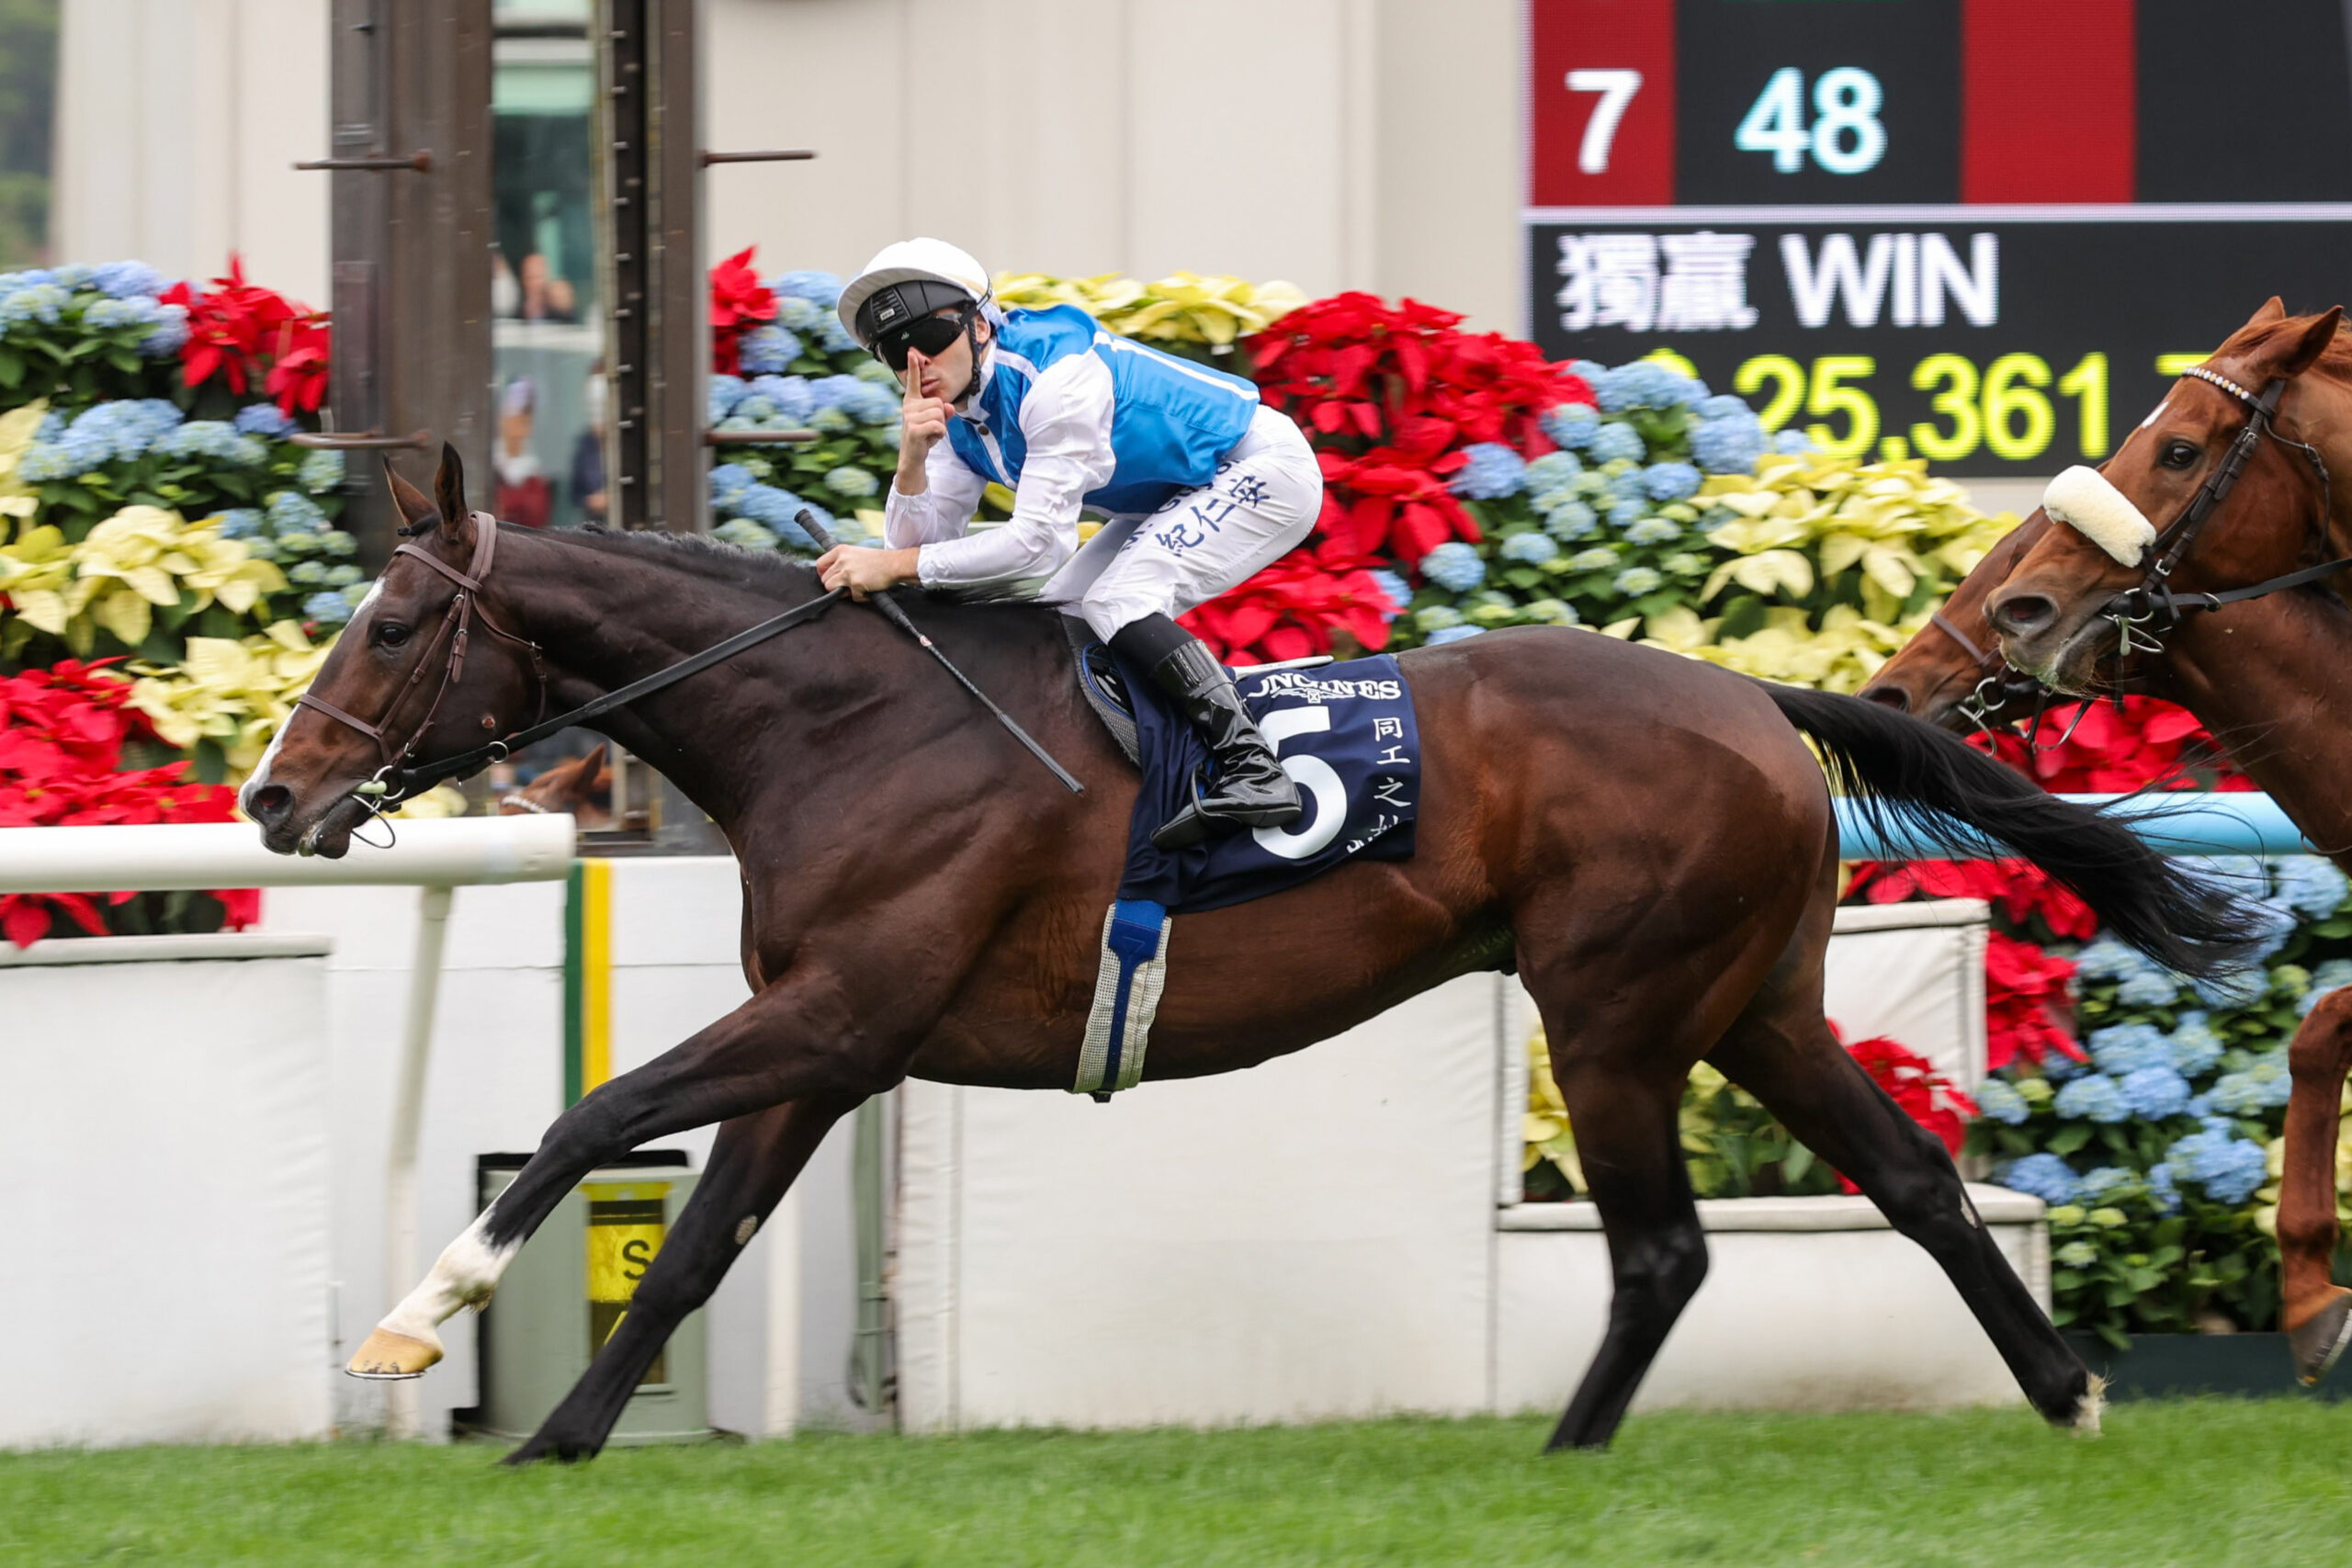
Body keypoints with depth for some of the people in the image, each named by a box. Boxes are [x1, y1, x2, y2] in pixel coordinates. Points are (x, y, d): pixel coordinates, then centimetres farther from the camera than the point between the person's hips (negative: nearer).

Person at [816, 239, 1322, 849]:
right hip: (1180, 497, 10)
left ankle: (1254, 770, -30)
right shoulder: (956, 416, -2)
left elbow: (1040, 541, -31)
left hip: (1266, 471, -10)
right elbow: (921, 545, -5)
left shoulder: (1055, 374, -30)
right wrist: (912, 456, -23)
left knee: (1115, 602, -25)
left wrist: (892, 565, -32)